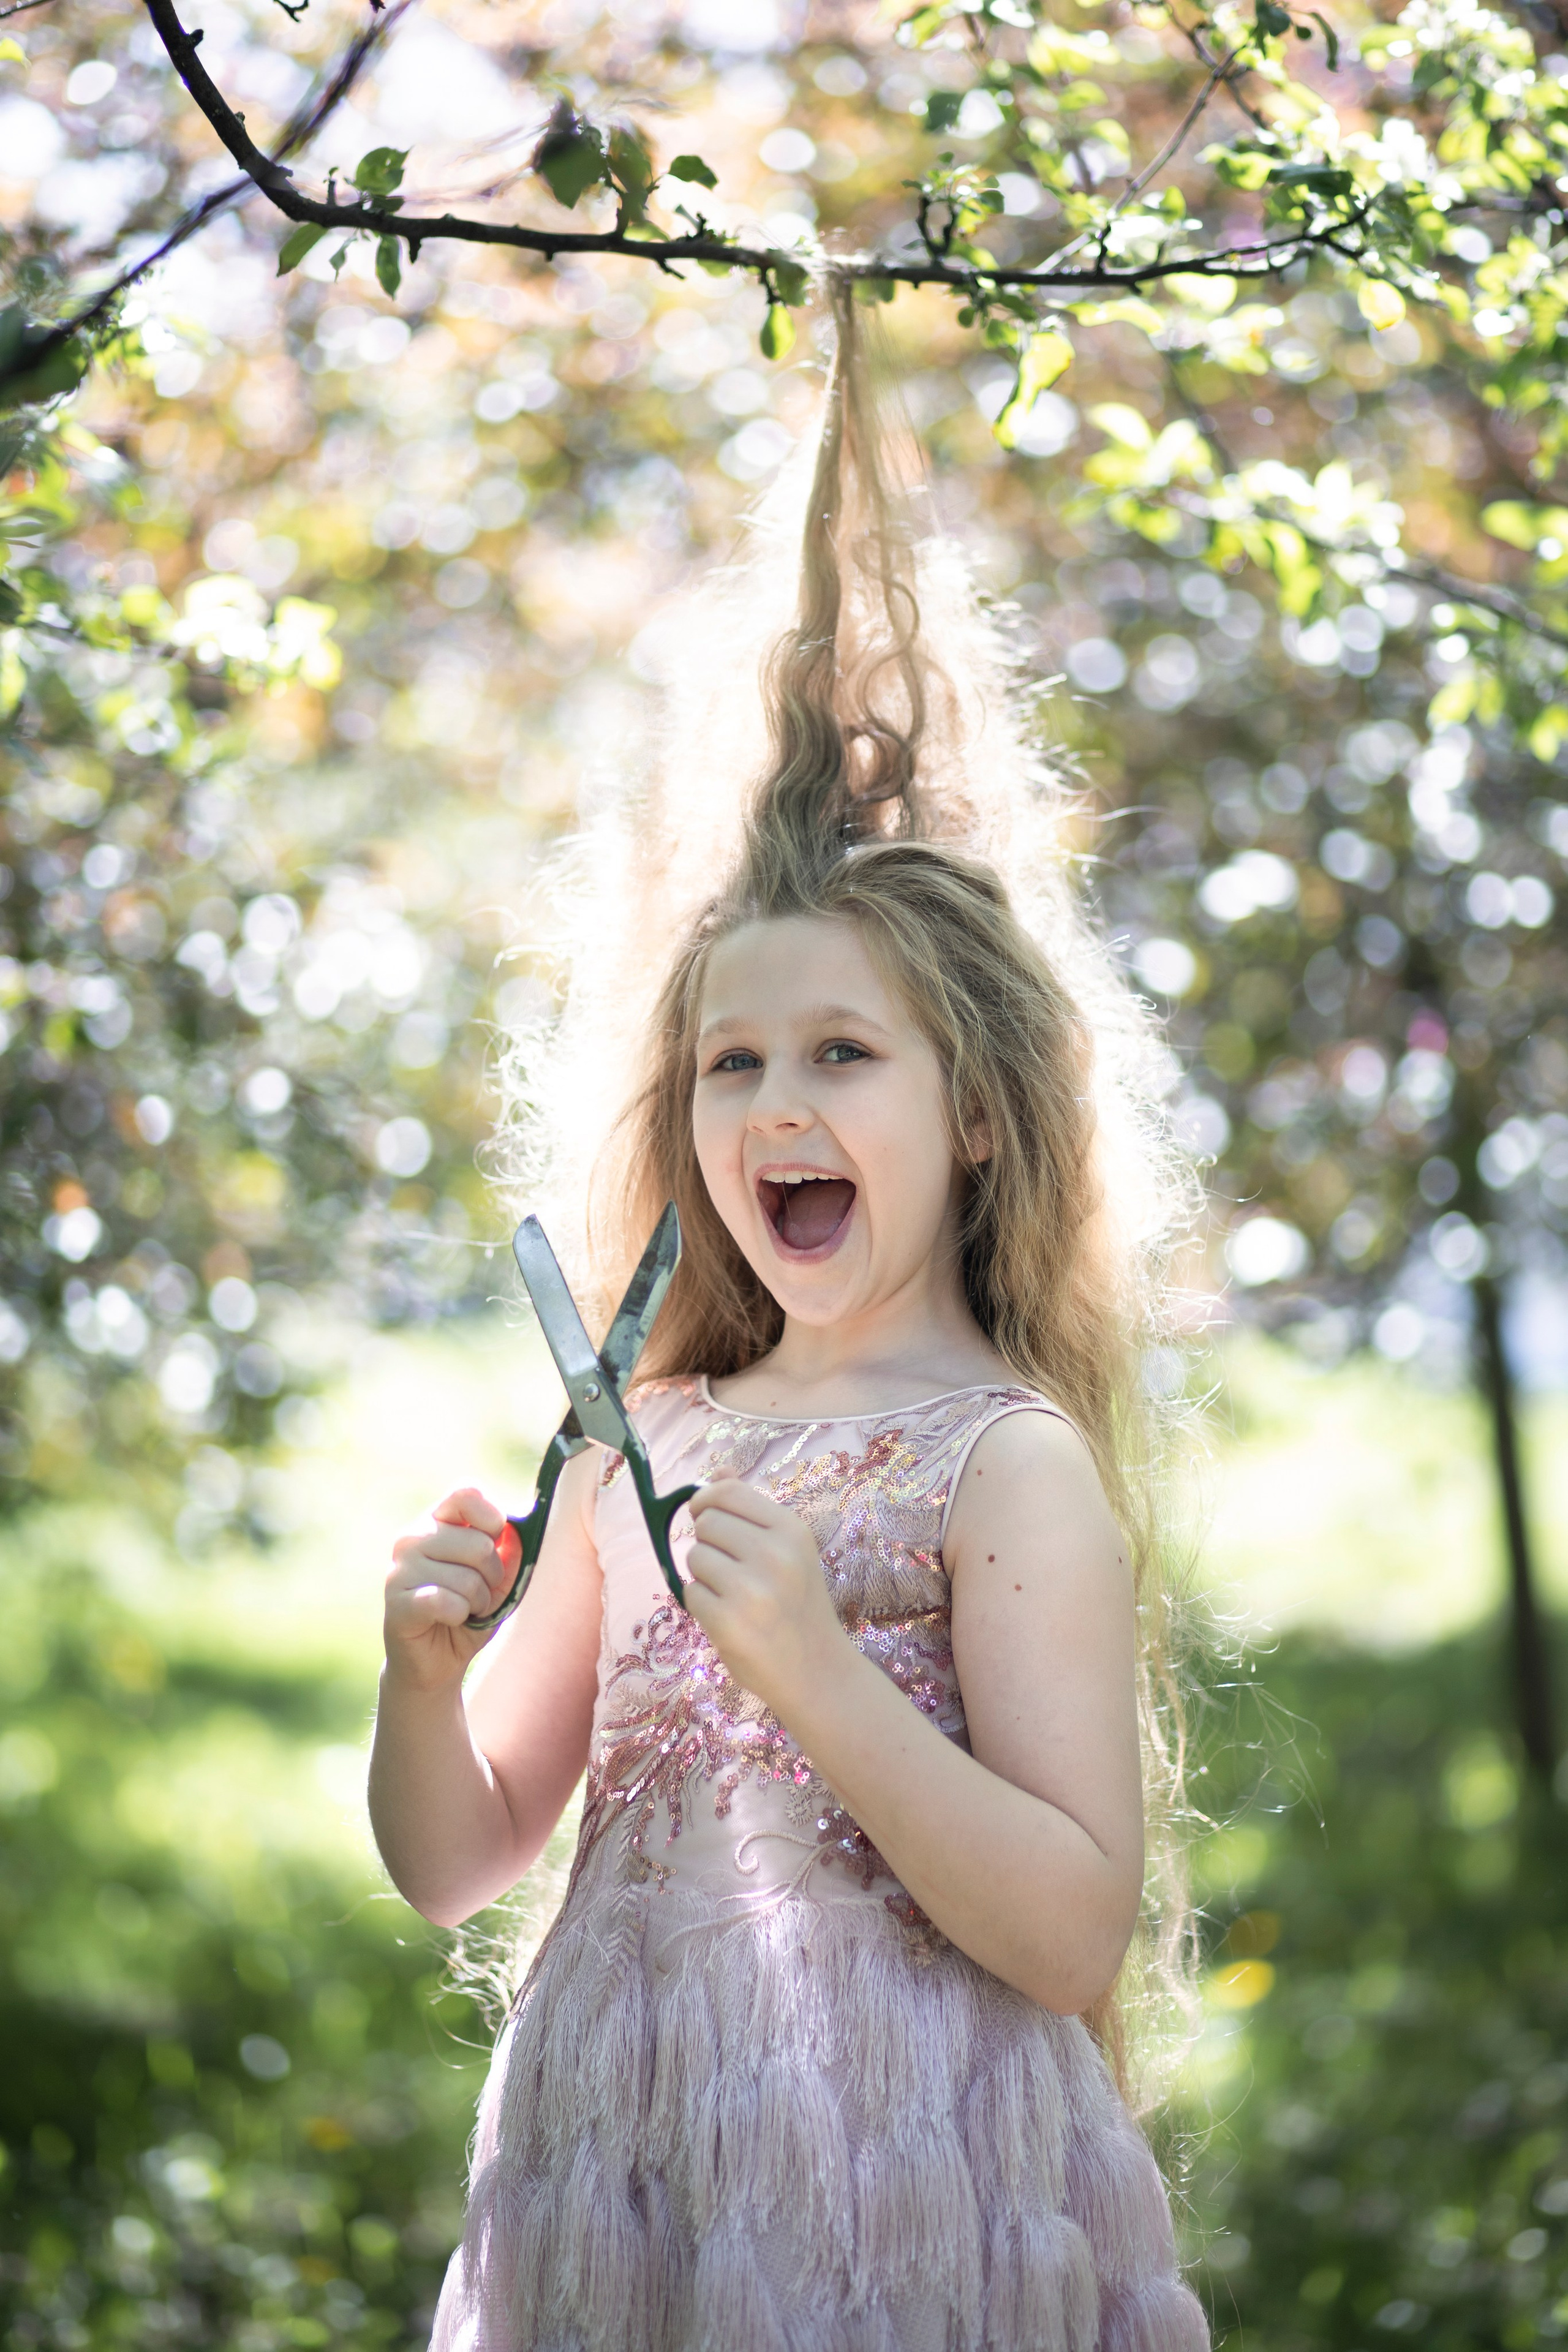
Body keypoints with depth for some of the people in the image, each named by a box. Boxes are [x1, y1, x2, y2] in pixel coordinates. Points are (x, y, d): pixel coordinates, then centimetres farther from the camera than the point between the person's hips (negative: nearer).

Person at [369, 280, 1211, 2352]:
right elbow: (453, 1867, 11)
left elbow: (1075, 1929, -16)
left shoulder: (1011, 1463, -10)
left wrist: (816, 1668, -23)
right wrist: (427, 1673, -8)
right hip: (609, 2184, 5)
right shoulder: (632, 1455, 5)